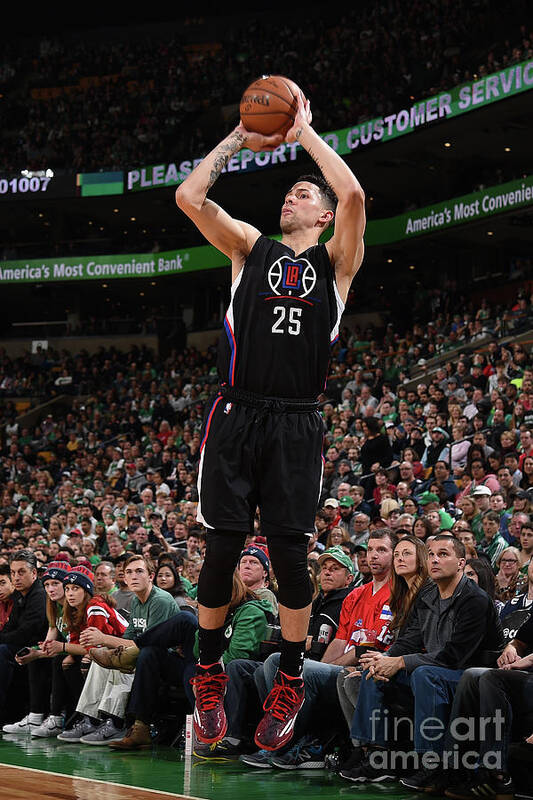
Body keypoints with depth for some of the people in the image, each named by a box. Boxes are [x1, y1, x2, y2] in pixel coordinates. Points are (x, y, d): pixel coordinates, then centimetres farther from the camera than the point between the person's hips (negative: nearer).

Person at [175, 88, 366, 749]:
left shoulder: (335, 261, 10)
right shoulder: (250, 248, 15)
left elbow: (352, 194, -9)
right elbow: (188, 197, 1)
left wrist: (304, 132, 0)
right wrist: (240, 138, 5)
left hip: (296, 426, -1)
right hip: (237, 416, 1)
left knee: (289, 555, -2)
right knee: (222, 549, 0)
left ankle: (290, 682, 13)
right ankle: (209, 676, 16)